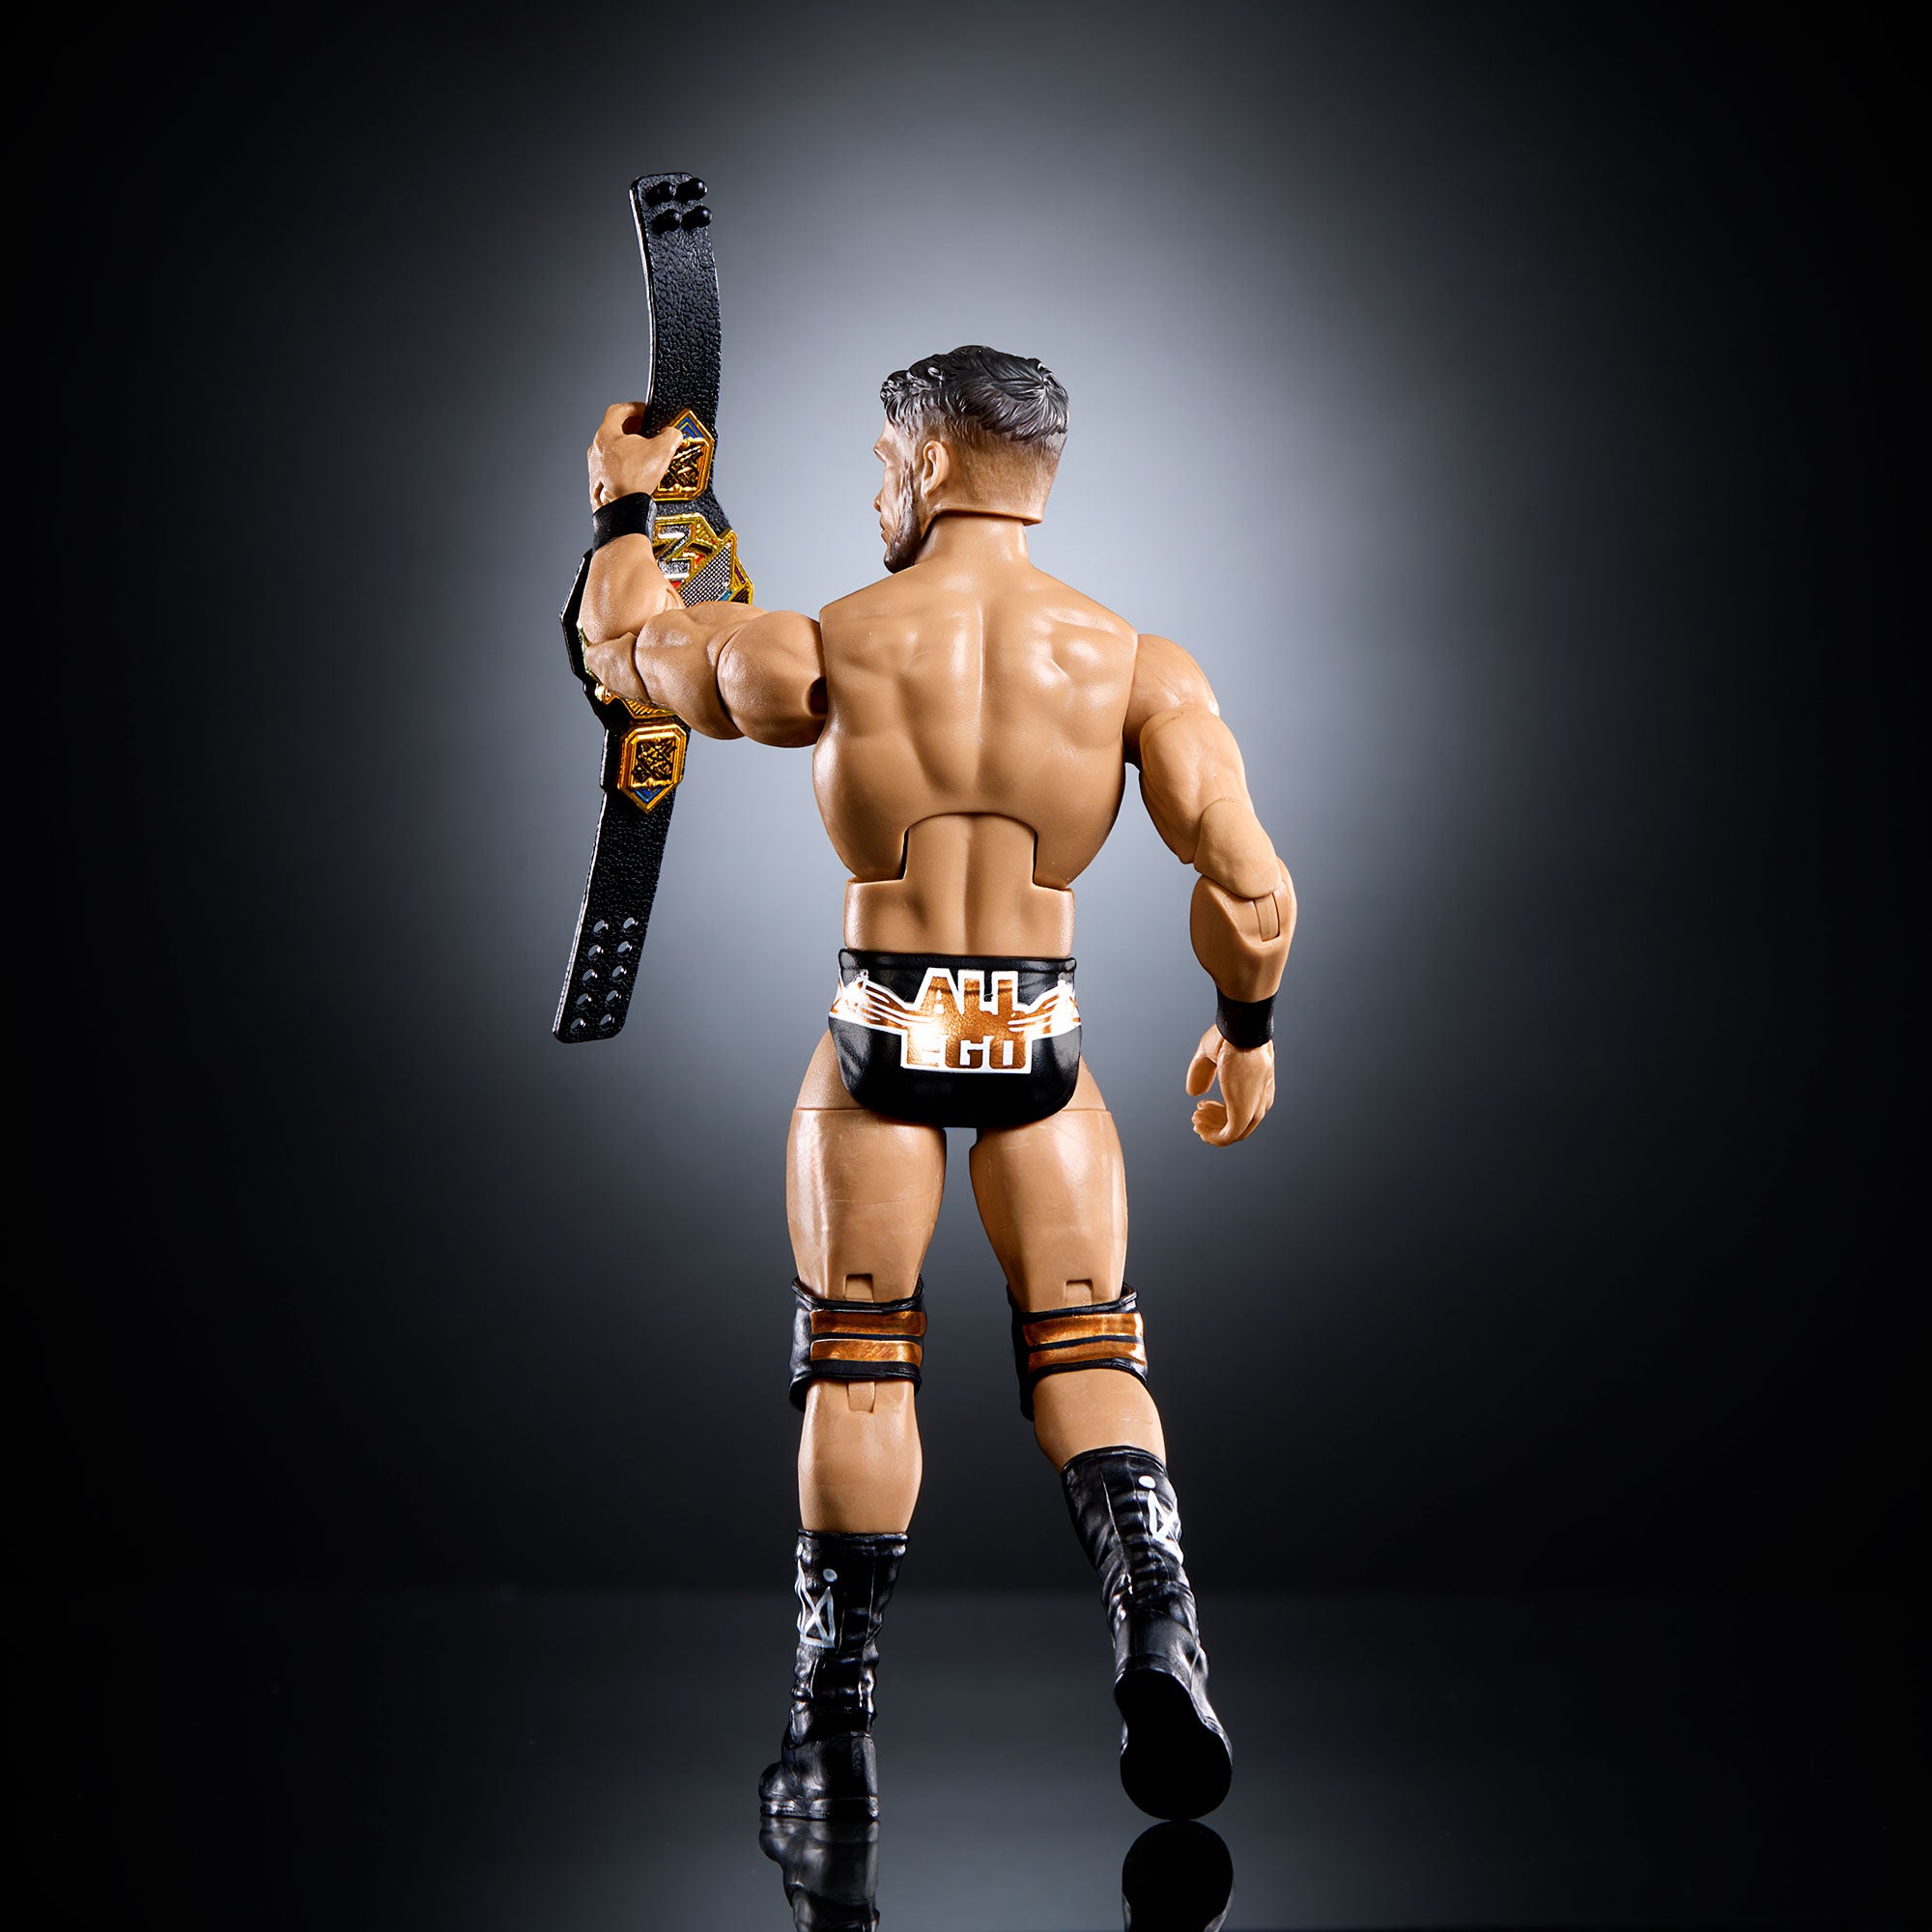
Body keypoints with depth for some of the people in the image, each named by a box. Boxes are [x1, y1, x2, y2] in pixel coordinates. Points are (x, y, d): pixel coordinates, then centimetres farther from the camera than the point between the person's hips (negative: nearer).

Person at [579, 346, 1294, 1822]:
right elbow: (1254, 890, -10)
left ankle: (836, 1731, 15)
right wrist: (1248, 1029, 7)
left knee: (858, 1372, 11)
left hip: (880, 1038, -1)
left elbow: (622, 642, 11)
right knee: (1088, 1356, 12)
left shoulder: (821, 650, -7)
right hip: (1043, 1041, 1)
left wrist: (622, 502, 28)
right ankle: (1159, 1635, -9)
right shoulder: (1135, 663, -5)